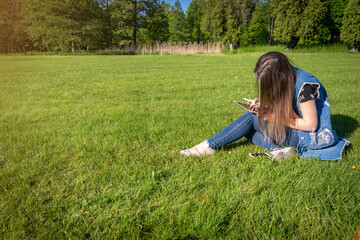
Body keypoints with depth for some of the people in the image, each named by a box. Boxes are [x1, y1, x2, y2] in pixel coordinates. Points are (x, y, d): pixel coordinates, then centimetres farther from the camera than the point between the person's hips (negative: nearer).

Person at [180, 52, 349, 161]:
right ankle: (277, 150, -23)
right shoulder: (286, 76, -3)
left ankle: (210, 146, -15)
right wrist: (261, 103, -7)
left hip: (308, 137, -9)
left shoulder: (304, 86, -27)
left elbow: (310, 124, -22)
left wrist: (274, 117, -19)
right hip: (291, 127, 9)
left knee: (251, 118, -19)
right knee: (247, 126, -6)